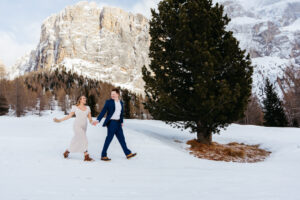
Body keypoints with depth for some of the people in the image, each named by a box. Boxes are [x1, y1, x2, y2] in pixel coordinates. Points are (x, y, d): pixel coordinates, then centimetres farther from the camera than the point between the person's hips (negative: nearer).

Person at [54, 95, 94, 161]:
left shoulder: (87, 108, 12)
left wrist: (92, 122, -15)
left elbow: (90, 118, 8)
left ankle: (66, 152, 35)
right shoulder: (75, 107, 2)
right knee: (84, 140, -18)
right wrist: (59, 120, 1)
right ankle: (87, 157, -15)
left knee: (76, 142, 12)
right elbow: (69, 116, 7)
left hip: (83, 127, 6)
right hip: (77, 125, -6)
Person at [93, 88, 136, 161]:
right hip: (111, 122, -6)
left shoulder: (121, 102, 11)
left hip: (118, 123, 6)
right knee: (109, 139, -5)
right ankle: (103, 156, 3)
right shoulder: (108, 102, -7)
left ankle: (128, 154, 18)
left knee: (121, 138, 11)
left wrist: (121, 122, 17)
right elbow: (103, 112, -11)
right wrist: (98, 120, -21)